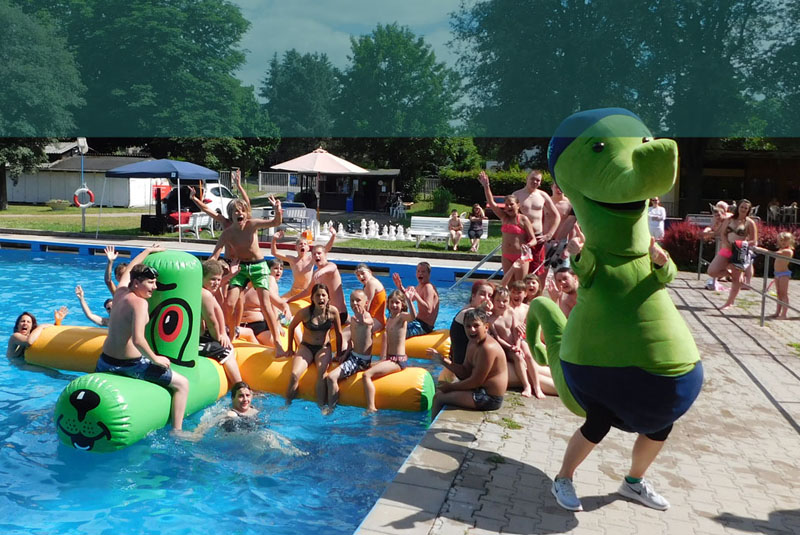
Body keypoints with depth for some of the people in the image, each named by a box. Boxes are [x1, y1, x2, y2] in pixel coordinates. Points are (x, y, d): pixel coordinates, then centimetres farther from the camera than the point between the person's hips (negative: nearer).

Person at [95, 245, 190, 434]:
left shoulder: (120, 291, 3)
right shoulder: (139, 303, -20)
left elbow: (128, 270, 26)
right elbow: (138, 339, -31)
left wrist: (149, 250, 34)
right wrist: (155, 359, -18)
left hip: (105, 361, 8)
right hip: (131, 364, -8)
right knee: (182, 384, -1)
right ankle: (177, 431, -5)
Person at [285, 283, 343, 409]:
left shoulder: (333, 311, -11)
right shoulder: (305, 312, -14)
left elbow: (338, 334, 2)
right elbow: (291, 327, 4)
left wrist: (339, 355, 7)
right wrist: (290, 349, 10)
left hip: (324, 348, 0)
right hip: (306, 347, 0)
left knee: (321, 373, -29)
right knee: (294, 375, -23)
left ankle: (321, 406, -23)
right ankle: (287, 404, -7)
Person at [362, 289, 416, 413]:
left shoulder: (402, 316, -9)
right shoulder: (389, 319, 16)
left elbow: (413, 316, -35)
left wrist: (409, 298, -41)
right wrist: (382, 360, 18)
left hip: (399, 360, -9)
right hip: (389, 358, 9)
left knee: (367, 374, -19)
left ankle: (371, 408, -19)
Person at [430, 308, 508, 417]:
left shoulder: (488, 348, -25)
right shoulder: (473, 343, 5)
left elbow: (476, 381, -23)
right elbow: (465, 373, 6)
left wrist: (450, 386, -12)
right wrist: (442, 360, -3)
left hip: (489, 398, -10)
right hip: (480, 390, 10)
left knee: (439, 397, -6)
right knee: (440, 388, 20)